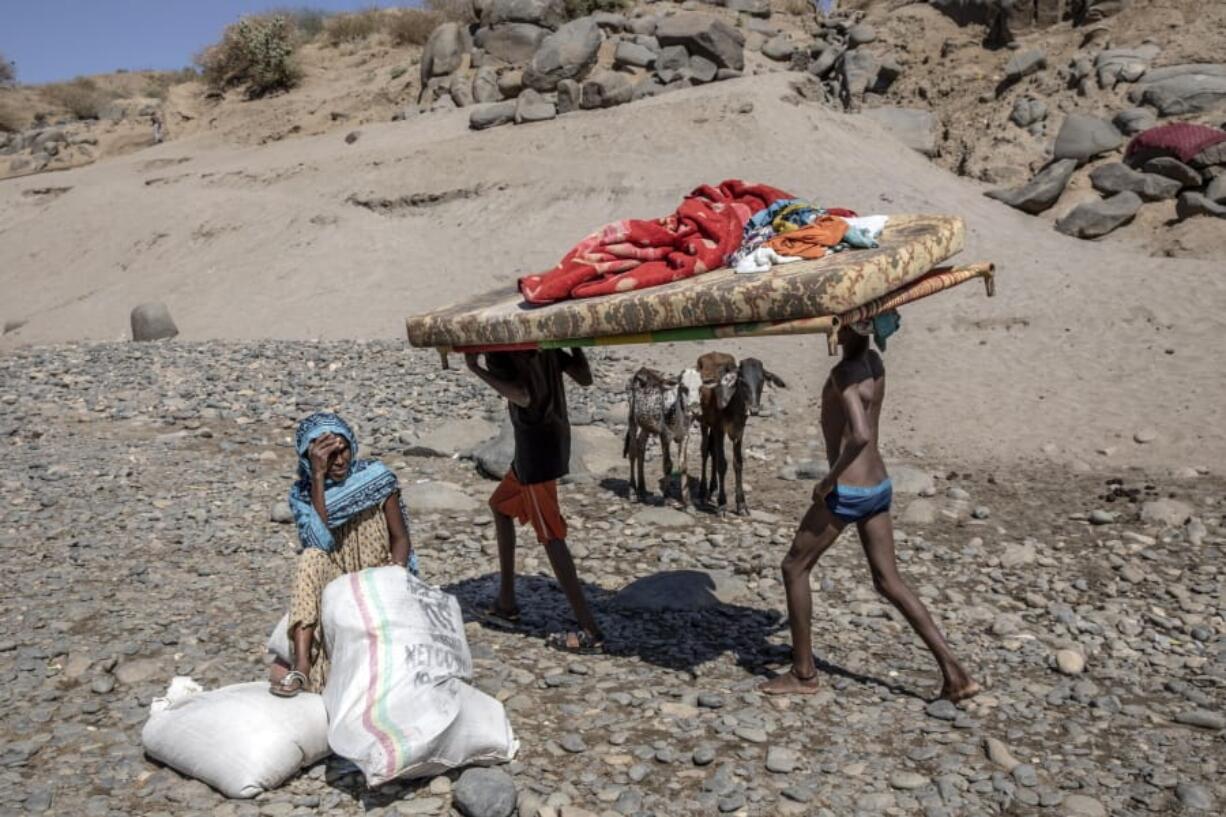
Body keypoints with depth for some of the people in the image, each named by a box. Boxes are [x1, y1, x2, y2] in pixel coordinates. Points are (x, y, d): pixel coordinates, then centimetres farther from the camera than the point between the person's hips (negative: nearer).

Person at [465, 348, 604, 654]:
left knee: (550, 536, -6)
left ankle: (590, 631, -5)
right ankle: (506, 603, 27)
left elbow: (523, 398, -27)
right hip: (554, 437, 9)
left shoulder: (500, 353, -12)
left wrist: (476, 368, -20)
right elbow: (585, 379, 8)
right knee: (500, 505, 24)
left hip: (536, 446, -9)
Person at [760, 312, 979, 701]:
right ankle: (954, 672, 11)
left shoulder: (845, 374, -19)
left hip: (847, 492, -8)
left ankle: (803, 673, 15)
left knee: (795, 567, 8)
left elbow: (860, 435, -33)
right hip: (879, 486, 8)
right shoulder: (875, 364, 5)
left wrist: (829, 479, -22)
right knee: (889, 581, 13)